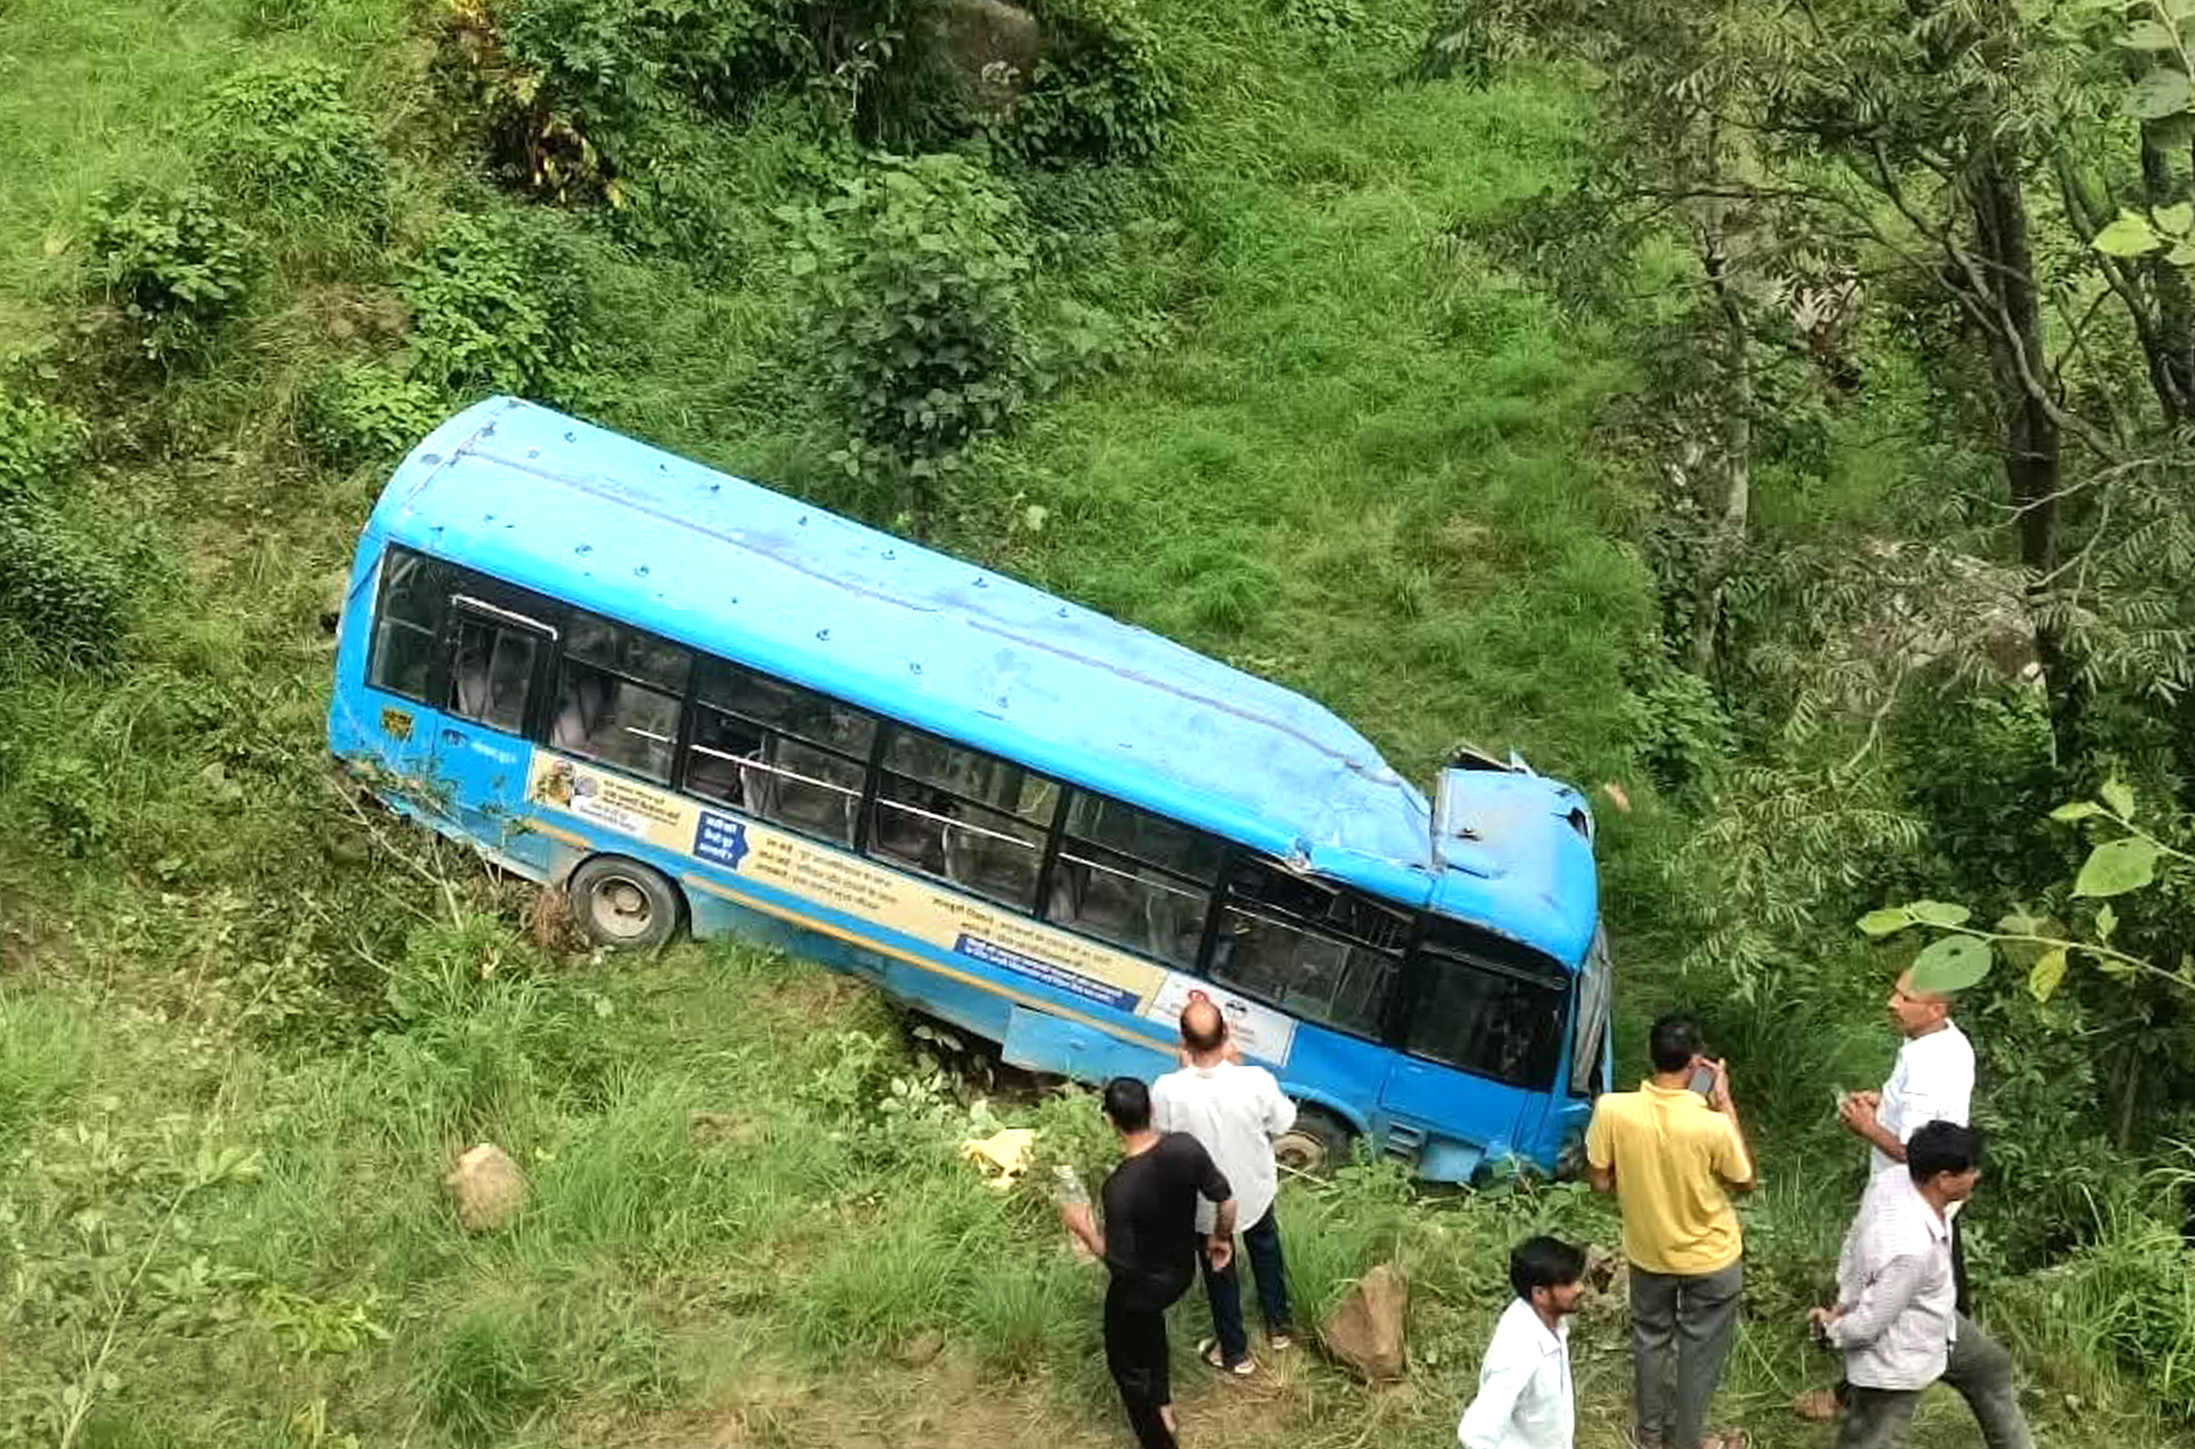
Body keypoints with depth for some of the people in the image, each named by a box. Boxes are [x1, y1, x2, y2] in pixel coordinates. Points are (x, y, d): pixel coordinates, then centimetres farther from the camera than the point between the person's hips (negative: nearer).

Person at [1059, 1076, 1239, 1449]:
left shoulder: (1120, 1188, -37)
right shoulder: (1186, 1146, -22)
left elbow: (1119, 1263, -26)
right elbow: (1226, 1202, -9)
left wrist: (1083, 1227, -12)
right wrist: (1221, 1238, 11)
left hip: (1140, 1288, -6)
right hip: (1182, 1271, 6)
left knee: (1127, 1364, 20)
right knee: (1150, 1320, 37)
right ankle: (1163, 1404, 53)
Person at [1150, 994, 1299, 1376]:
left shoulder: (1168, 1090, -35)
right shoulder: (1256, 1081, -32)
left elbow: (1159, 1136, -13)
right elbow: (1283, 1122, -11)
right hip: (1254, 1189, 1)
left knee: (1219, 1270, 26)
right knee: (1265, 1247, 33)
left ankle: (1234, 1352, 45)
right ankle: (1279, 1324, 54)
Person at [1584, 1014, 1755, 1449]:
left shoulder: (1611, 1109, -26)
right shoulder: (1712, 1125, -32)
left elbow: (1601, 1182, -11)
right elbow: (1745, 1182, -11)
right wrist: (1726, 1105, -13)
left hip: (1647, 1250, 2)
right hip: (1711, 1257, -2)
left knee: (1650, 1335, 27)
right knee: (1700, 1349, 21)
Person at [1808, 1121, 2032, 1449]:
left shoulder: (1893, 1180, -19)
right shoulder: (1910, 1250, -42)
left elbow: (1854, 1243, -2)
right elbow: (1867, 1326, -30)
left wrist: (1841, 1305, 3)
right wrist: (1831, 1329, -10)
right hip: (1897, 1361, -9)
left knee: (1992, 1368, 29)